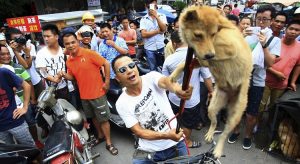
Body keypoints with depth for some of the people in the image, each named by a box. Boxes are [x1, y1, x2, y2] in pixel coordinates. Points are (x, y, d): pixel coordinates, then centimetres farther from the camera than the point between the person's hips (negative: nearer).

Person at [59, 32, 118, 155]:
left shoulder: (89, 53, -16)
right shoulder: (69, 61, 3)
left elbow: (106, 64, -14)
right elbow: (72, 77, 12)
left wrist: (107, 82, -13)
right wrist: (64, 75, -10)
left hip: (98, 93, -6)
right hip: (84, 95, 6)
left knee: (103, 119, 4)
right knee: (93, 118, 22)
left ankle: (109, 143, 18)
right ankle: (100, 136, 43)